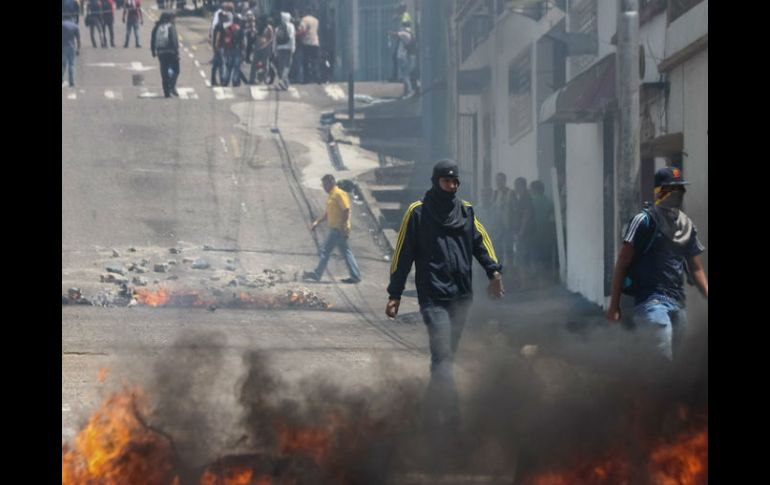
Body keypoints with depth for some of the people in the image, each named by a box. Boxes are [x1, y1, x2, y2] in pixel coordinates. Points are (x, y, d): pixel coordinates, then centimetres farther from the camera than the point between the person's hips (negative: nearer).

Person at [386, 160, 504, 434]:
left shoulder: (465, 211, 13)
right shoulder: (418, 212, -1)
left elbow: (481, 241, 11)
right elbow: (403, 254, 0)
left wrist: (493, 270, -8)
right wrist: (394, 294, -2)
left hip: (461, 296, 5)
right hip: (433, 296, -5)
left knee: (446, 357, 10)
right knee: (443, 356, -16)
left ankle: (433, 413, 21)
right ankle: (451, 417, -20)